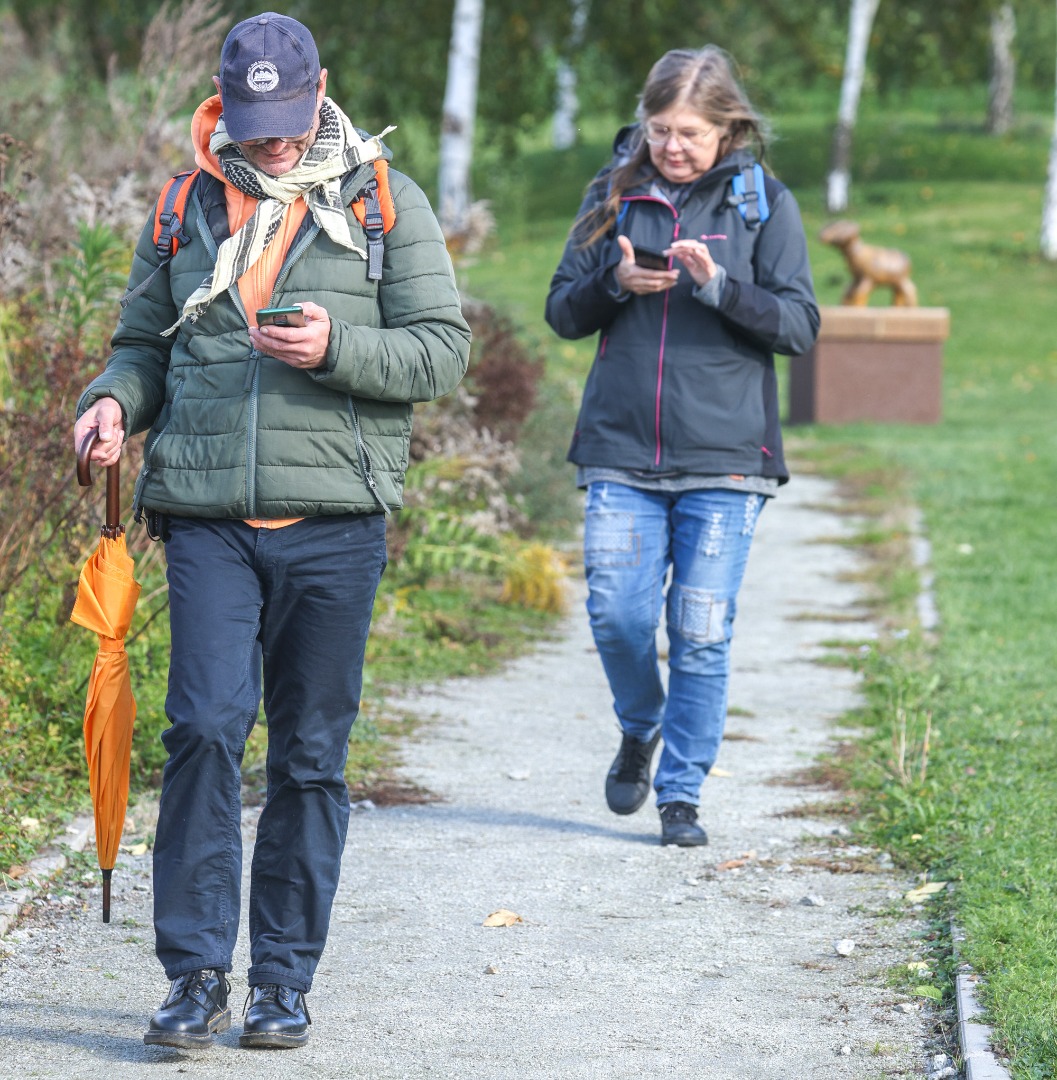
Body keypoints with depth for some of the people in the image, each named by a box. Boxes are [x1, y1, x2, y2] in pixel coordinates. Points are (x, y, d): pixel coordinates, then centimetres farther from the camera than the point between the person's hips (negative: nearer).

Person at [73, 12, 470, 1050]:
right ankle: (196, 971, -5)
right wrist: (115, 400, -2)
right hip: (206, 517, 1)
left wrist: (337, 348, -15)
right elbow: (144, 343, 20)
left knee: (310, 752, 5)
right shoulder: (186, 211, 13)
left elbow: (443, 347, 1)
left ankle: (284, 980, 14)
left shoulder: (386, 203, 6)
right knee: (205, 727, -12)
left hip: (333, 523, -1)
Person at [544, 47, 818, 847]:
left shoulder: (765, 205, 2)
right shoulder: (615, 195, 8)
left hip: (723, 456, -2)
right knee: (617, 616, -4)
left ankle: (682, 793, 10)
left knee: (701, 632, -2)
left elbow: (800, 325, -2)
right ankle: (641, 730, 26)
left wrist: (719, 285, -18)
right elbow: (563, 312, 10)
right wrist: (615, 283, -11)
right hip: (621, 451, 2)